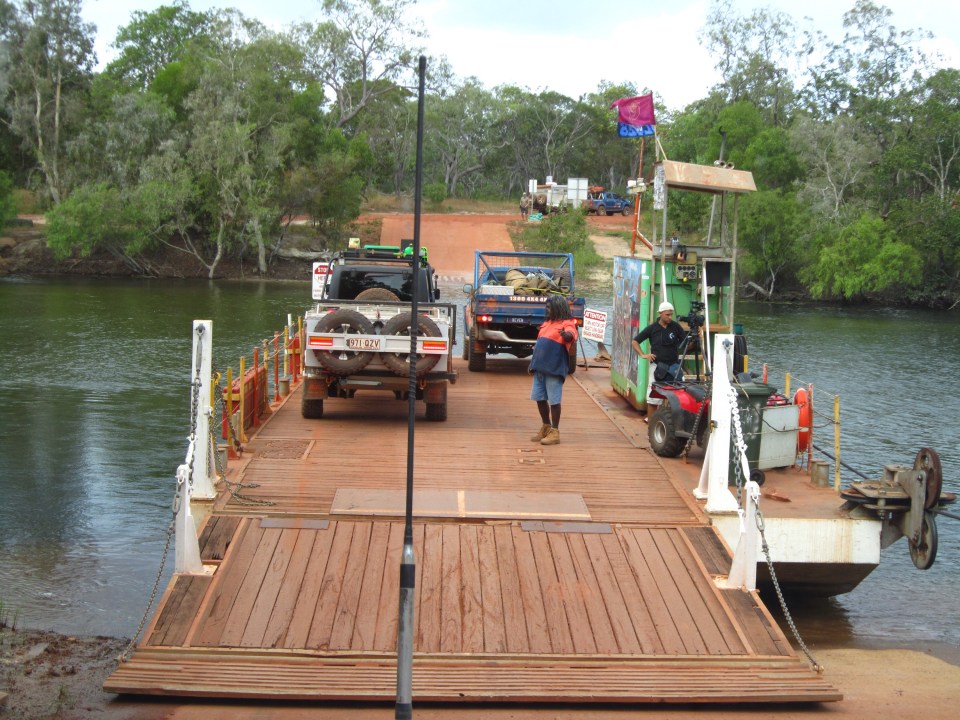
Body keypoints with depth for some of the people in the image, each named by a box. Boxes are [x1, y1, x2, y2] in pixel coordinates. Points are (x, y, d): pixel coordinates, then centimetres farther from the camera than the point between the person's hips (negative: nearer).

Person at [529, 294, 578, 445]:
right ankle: (546, 428, 27)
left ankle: (554, 432, 3)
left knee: (553, 400, -4)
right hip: (539, 367, 8)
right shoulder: (547, 322, 19)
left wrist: (566, 334, -50)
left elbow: (571, 336, -27)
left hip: (554, 369, -8)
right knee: (539, 398, 13)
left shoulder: (567, 324, -6)